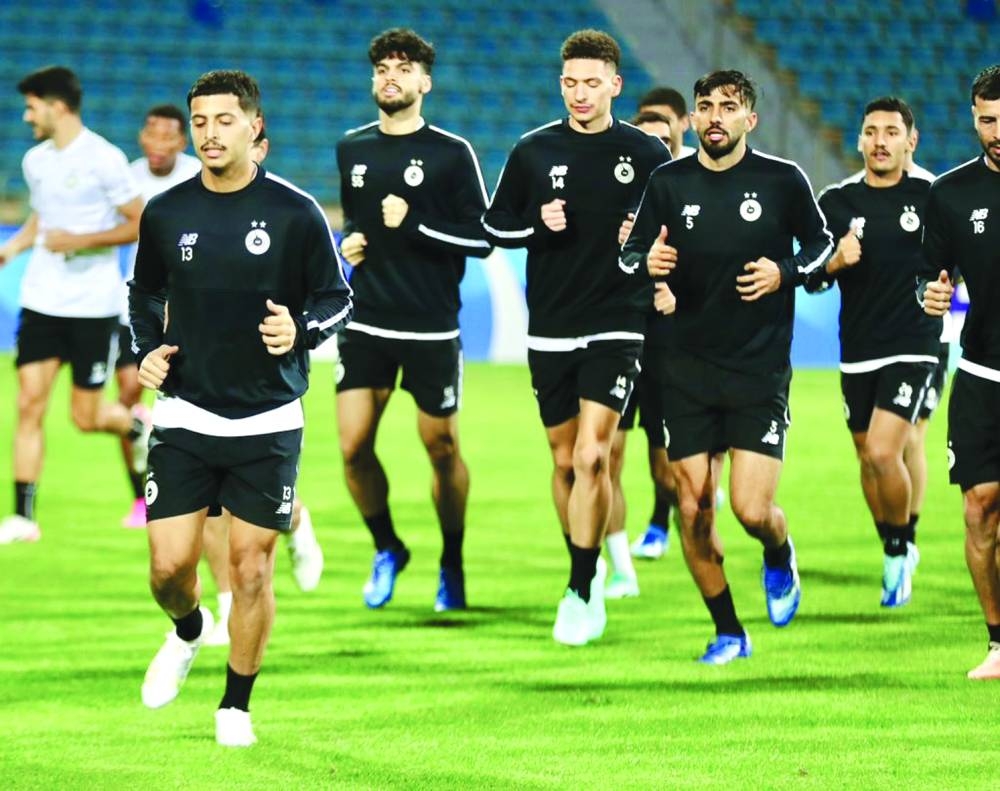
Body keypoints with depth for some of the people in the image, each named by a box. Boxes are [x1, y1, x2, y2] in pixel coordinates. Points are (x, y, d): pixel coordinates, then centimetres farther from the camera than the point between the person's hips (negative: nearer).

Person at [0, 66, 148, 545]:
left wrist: (81, 241, -19)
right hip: (41, 302, 5)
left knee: (85, 417, 0)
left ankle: (137, 427, 34)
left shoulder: (103, 159, -11)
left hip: (92, 305, -5)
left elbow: (140, 224, -9)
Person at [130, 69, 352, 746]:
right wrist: (148, 349, -1)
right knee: (169, 564, -3)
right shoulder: (166, 214, 1)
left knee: (251, 566, -1)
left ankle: (237, 706, 16)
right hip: (185, 416, 2)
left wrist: (301, 330, -18)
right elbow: (145, 295, 17)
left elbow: (337, 298, 2)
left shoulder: (295, 213, -6)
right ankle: (188, 631, 33)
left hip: (268, 423, -2)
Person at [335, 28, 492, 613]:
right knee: (353, 447, -5)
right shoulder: (352, 149, 10)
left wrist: (416, 226, -17)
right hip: (366, 324, 3)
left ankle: (453, 564, 25)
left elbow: (483, 238, -7)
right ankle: (387, 550, 17)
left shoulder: (452, 153, -4)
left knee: (442, 449, 6)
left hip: (432, 329, -3)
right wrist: (349, 242, 6)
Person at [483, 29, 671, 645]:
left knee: (592, 454, -15)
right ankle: (588, 568, 29)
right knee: (565, 461, 9)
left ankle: (582, 590, -9)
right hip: (550, 330, 3)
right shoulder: (535, 151, 3)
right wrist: (539, 225, -8)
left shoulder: (647, 155, 0)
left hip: (616, 327, -3)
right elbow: (495, 225, 11)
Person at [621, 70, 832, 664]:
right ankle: (729, 632, 16)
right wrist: (647, 263, -14)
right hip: (686, 366, 2)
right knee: (694, 509, -1)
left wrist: (785, 273, -10)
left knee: (753, 510, -11)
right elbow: (632, 252, 9)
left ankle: (780, 557, 26)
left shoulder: (783, 180, -2)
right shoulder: (669, 182, 2)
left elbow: (821, 244, 10)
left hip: (762, 367, -2)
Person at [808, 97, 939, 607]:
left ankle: (901, 547, 5)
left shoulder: (932, 197, -3)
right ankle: (895, 554, 31)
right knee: (867, 457, 11)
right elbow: (811, 280, 3)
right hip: (857, 351, 4)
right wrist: (834, 262, -17)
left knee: (884, 452, -17)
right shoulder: (836, 202, 3)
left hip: (913, 347, -4)